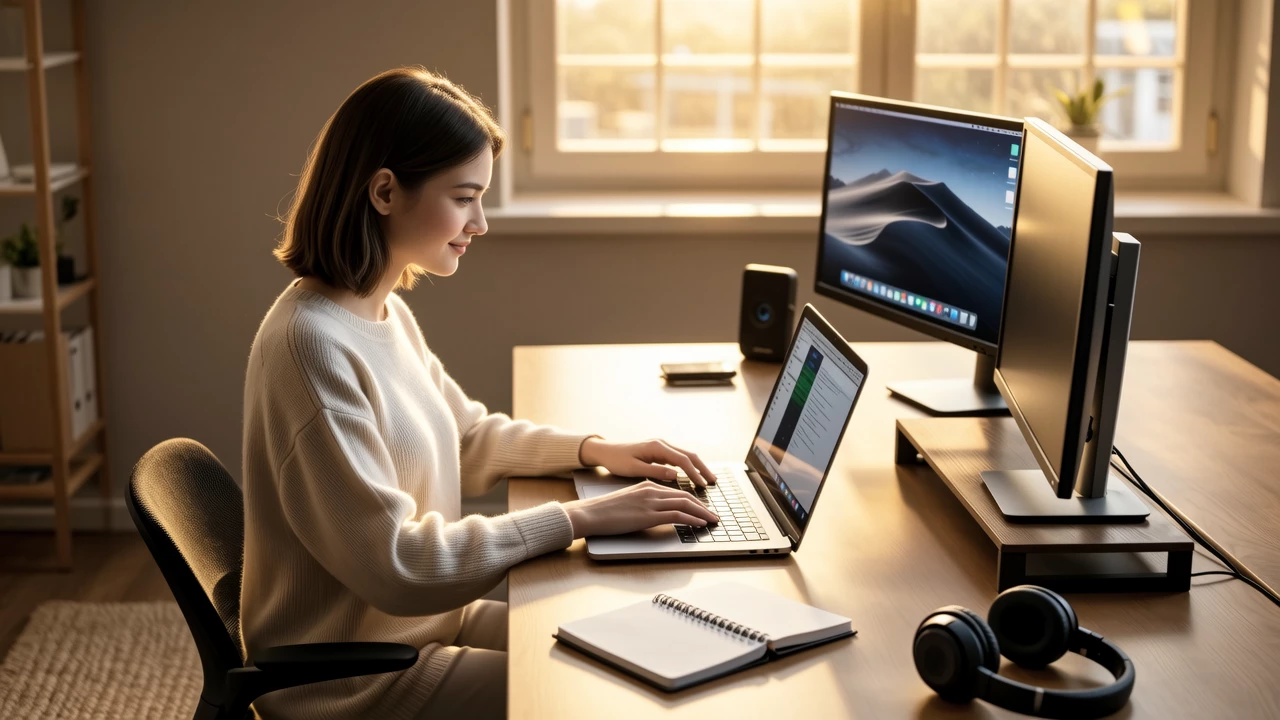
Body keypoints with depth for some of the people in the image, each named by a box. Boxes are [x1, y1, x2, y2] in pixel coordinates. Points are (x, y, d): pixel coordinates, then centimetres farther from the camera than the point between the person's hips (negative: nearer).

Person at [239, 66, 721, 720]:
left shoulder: (386, 311, 3)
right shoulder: (312, 342, -26)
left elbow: (469, 436, 19)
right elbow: (396, 566, -26)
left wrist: (594, 449, 4)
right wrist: (577, 518, -23)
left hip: (426, 618, 9)